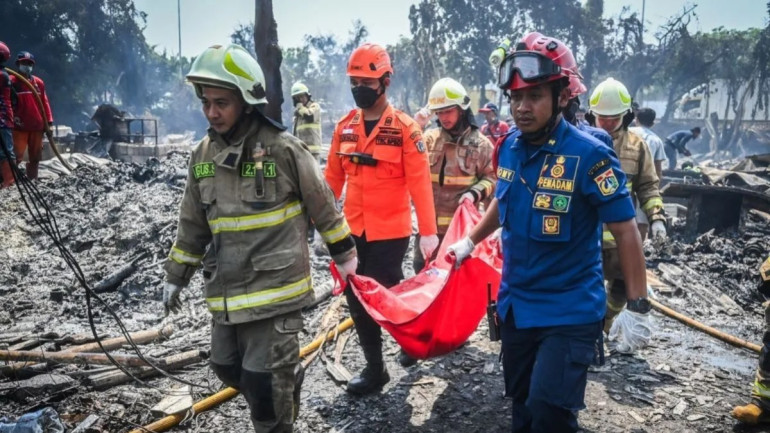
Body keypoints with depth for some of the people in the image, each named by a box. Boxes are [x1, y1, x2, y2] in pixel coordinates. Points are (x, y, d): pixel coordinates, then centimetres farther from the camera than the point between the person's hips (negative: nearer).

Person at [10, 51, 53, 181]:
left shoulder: (39, 82, 11)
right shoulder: (12, 81, -1)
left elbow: (45, 102, 12)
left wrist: (48, 121, 7)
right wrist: (12, 117, -12)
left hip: (37, 126, 5)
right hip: (20, 126, -5)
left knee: (35, 156, 12)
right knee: (17, 155, -6)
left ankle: (32, 179, 22)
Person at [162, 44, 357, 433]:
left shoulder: (283, 149, -13)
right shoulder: (203, 156, 6)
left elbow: (324, 207, -2)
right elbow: (193, 224, 15)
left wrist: (344, 254, 7)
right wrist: (176, 276, 18)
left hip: (275, 289, -6)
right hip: (226, 291, 7)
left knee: (264, 383, -2)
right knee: (228, 369, 18)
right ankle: (286, 393, 45)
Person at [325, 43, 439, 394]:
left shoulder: (405, 128, -9)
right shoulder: (344, 127, 6)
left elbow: (420, 183, -12)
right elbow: (333, 178, 9)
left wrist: (428, 231, -14)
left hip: (390, 232, -5)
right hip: (352, 230, 6)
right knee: (356, 299, 11)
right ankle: (374, 367, 27)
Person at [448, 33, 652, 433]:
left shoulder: (589, 155, -18)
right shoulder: (509, 148, -1)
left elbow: (625, 231, -14)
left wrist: (638, 306, -14)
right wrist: (469, 242, 24)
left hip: (569, 312, -5)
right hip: (514, 304, 6)